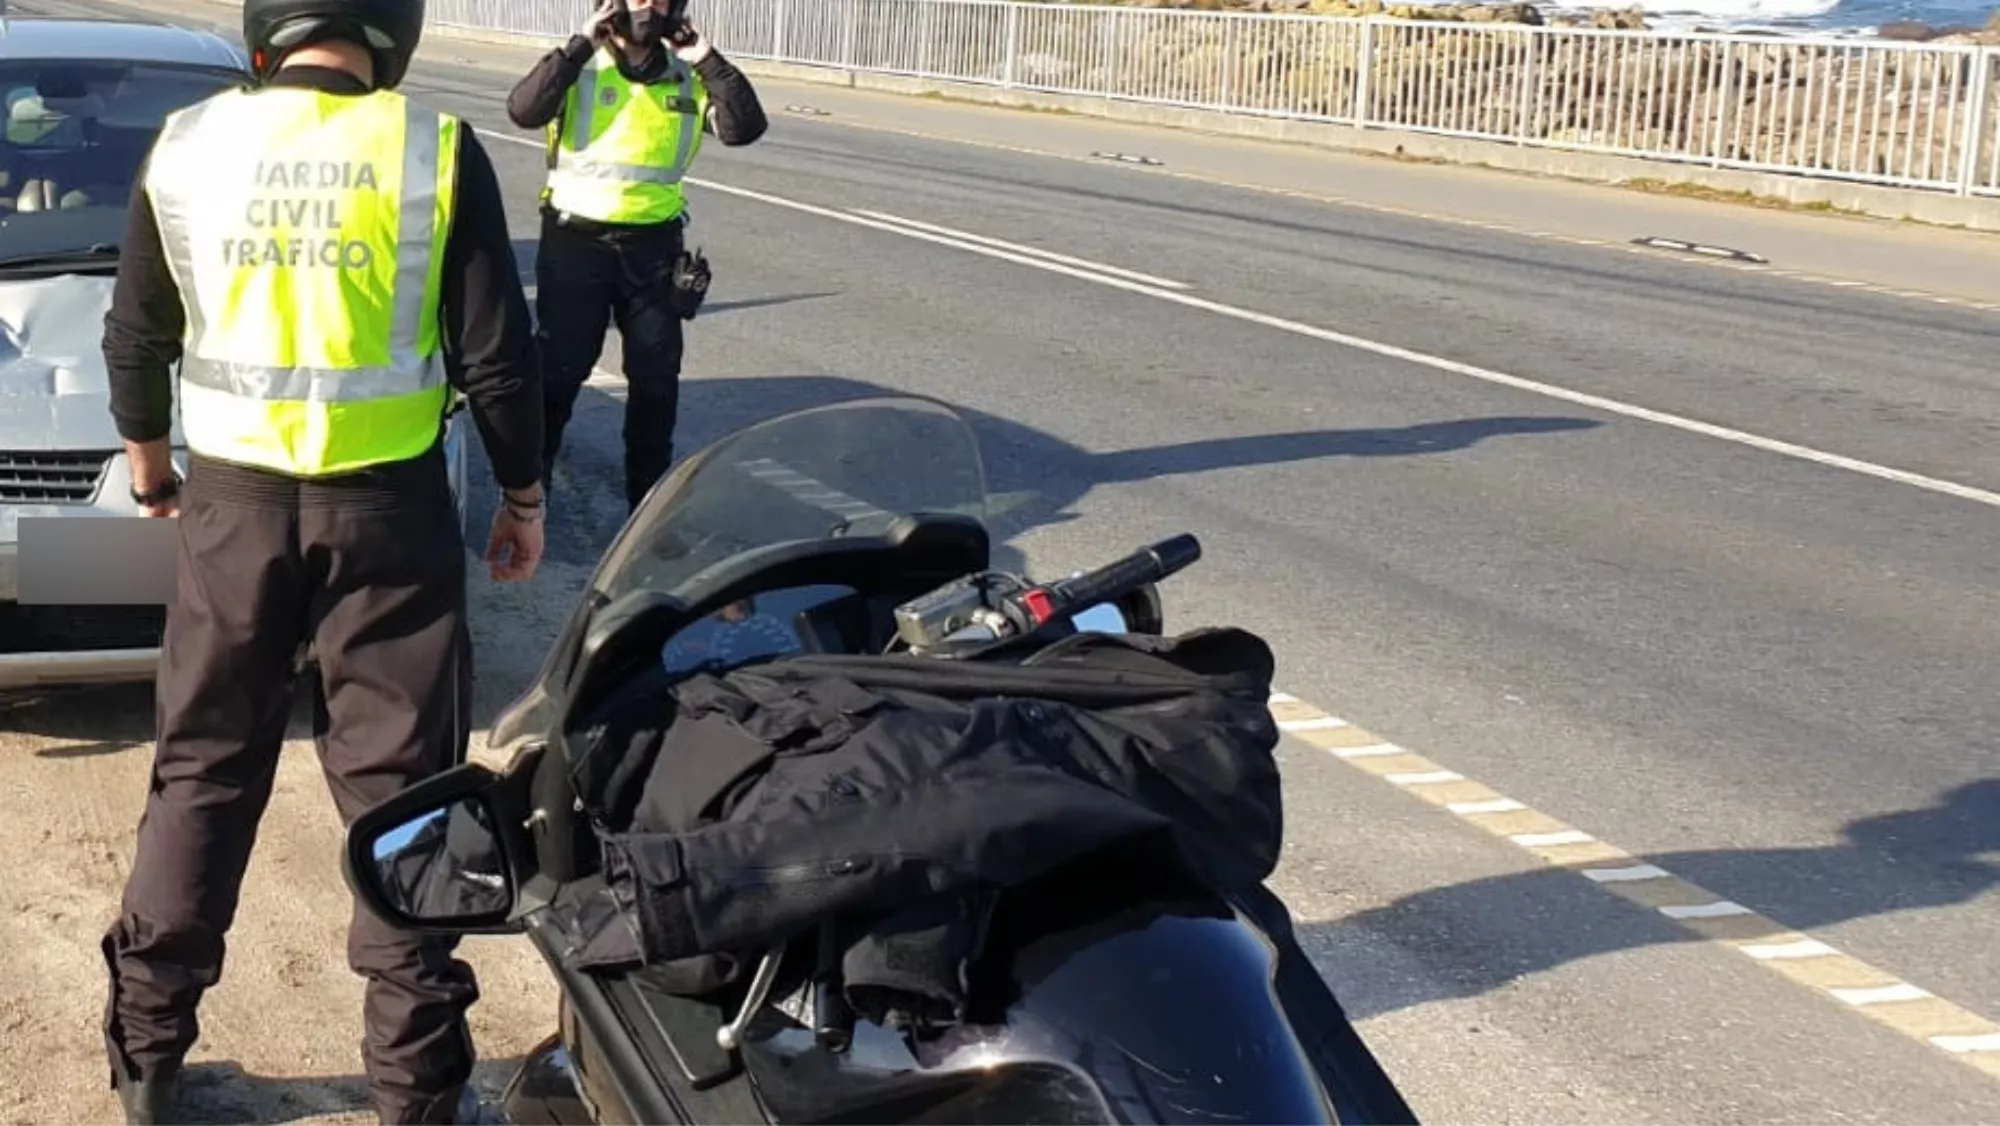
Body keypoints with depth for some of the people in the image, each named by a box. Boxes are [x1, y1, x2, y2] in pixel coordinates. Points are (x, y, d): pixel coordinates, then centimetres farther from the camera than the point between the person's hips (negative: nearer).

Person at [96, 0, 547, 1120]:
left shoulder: (187, 144, -1)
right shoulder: (435, 151, -10)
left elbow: (135, 339, 8)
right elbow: (498, 356, -7)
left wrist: (149, 459, 25)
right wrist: (526, 499, 6)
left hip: (234, 502, 3)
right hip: (388, 507, -2)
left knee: (201, 775, 16)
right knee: (401, 790, 7)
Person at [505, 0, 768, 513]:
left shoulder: (688, 79, 6)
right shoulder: (579, 68, -3)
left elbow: (745, 127, -7)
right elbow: (523, 109, -21)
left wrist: (707, 59, -11)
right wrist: (581, 44, -21)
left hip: (653, 244, 3)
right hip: (576, 239, -3)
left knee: (656, 378, 10)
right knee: (558, 370, 2)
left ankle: (649, 496, 23)